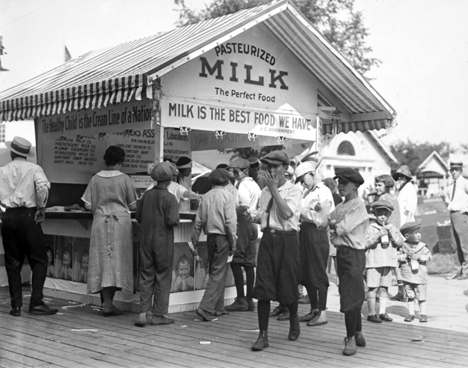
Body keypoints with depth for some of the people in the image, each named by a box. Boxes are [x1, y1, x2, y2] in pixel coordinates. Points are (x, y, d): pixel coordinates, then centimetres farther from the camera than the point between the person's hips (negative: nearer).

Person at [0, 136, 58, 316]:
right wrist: (41, 209, -8)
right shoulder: (34, 168, -1)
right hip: (28, 215, -3)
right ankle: (36, 303, -4)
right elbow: (43, 188, -18)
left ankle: (16, 305, 10)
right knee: (39, 260, 4)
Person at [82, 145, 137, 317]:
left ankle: (107, 302, -1)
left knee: (103, 261, 5)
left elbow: (88, 205, 1)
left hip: (100, 221, 2)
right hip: (121, 221, -2)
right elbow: (133, 205, 1)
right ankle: (109, 302, 5)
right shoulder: (124, 179, -4)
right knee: (117, 261, 6)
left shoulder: (95, 179, 1)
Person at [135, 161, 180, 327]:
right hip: (163, 242, -4)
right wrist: (177, 220, 2)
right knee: (163, 278, 6)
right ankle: (158, 315, 10)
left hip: (146, 240, 5)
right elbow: (172, 221, -20)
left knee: (146, 276, 9)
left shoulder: (146, 195, 3)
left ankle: (143, 313, 3)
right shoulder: (170, 198, -13)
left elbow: (138, 216, 9)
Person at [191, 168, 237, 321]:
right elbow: (230, 222, -13)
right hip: (222, 237, -6)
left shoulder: (206, 197, 6)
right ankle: (205, 308, -12)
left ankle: (218, 308, 22)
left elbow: (199, 221, 7)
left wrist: (195, 239, 15)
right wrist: (233, 243, -7)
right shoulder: (227, 196, -8)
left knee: (214, 272, 16)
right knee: (218, 274, -3)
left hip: (210, 237, 6)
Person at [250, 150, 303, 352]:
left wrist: (275, 189, -17)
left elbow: (287, 213, -20)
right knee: (262, 287, -4)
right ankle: (263, 335, 1)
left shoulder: (294, 190, -4)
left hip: (286, 239, -4)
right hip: (268, 238, 4)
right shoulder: (265, 191, 13)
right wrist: (258, 217, 0)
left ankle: (294, 320, 37)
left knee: (287, 286, 6)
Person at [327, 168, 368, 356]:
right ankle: (358, 334, 26)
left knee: (350, 297, -7)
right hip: (341, 252, 8)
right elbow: (327, 222, 9)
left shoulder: (358, 206, -13)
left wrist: (333, 224, -1)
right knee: (354, 296, 16)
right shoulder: (340, 207, 14)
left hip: (354, 254, -8)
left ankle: (351, 338, 1)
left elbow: (343, 228, -19)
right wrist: (335, 225, -10)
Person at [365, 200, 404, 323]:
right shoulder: (371, 228, -3)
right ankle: (371, 313, 3)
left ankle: (383, 312, 17)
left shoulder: (393, 228, 11)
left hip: (388, 262, 4)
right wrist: (378, 235, -19)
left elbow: (400, 243, 4)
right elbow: (365, 244, -11)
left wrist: (392, 234, -11)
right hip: (374, 262, -4)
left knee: (384, 287, 9)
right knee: (373, 288, -4)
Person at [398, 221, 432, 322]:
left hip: (420, 275, -1)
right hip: (407, 276, 1)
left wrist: (420, 257, -19)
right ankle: (410, 314, 17)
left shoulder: (422, 246, -1)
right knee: (410, 296, 9)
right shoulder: (403, 246, -1)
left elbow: (429, 256, -5)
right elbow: (398, 256, -1)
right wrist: (405, 256, -18)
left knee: (421, 297, 2)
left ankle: (423, 314, 12)